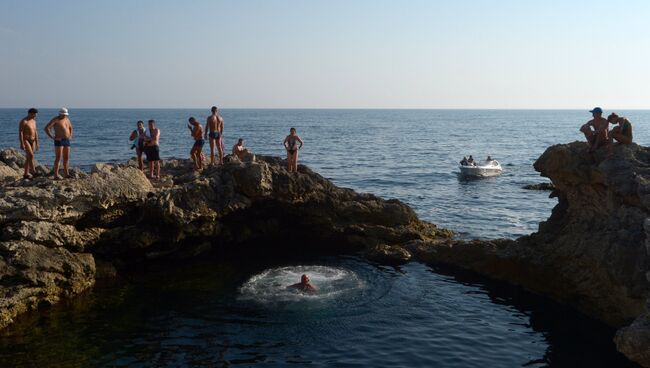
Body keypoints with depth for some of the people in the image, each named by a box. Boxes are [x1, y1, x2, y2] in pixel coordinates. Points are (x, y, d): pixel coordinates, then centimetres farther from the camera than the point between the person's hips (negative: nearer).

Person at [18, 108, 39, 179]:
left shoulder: (33, 121, 12)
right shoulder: (23, 121, -12)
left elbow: (35, 132, 16)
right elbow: (20, 132, -16)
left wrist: (37, 143, 14)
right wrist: (22, 144, -21)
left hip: (32, 141, 7)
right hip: (25, 141, -7)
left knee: (28, 158, 5)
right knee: (31, 155, -19)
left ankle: (26, 174, 8)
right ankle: (33, 171, -17)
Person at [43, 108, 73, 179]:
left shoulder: (67, 119, 12)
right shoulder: (55, 120, -9)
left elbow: (70, 128, 31)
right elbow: (46, 128, -17)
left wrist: (70, 136, 15)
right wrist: (52, 137, -19)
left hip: (66, 141, 7)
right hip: (59, 141, -7)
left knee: (66, 157, 10)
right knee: (58, 158, -11)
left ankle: (66, 173, 19)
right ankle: (56, 175, -11)